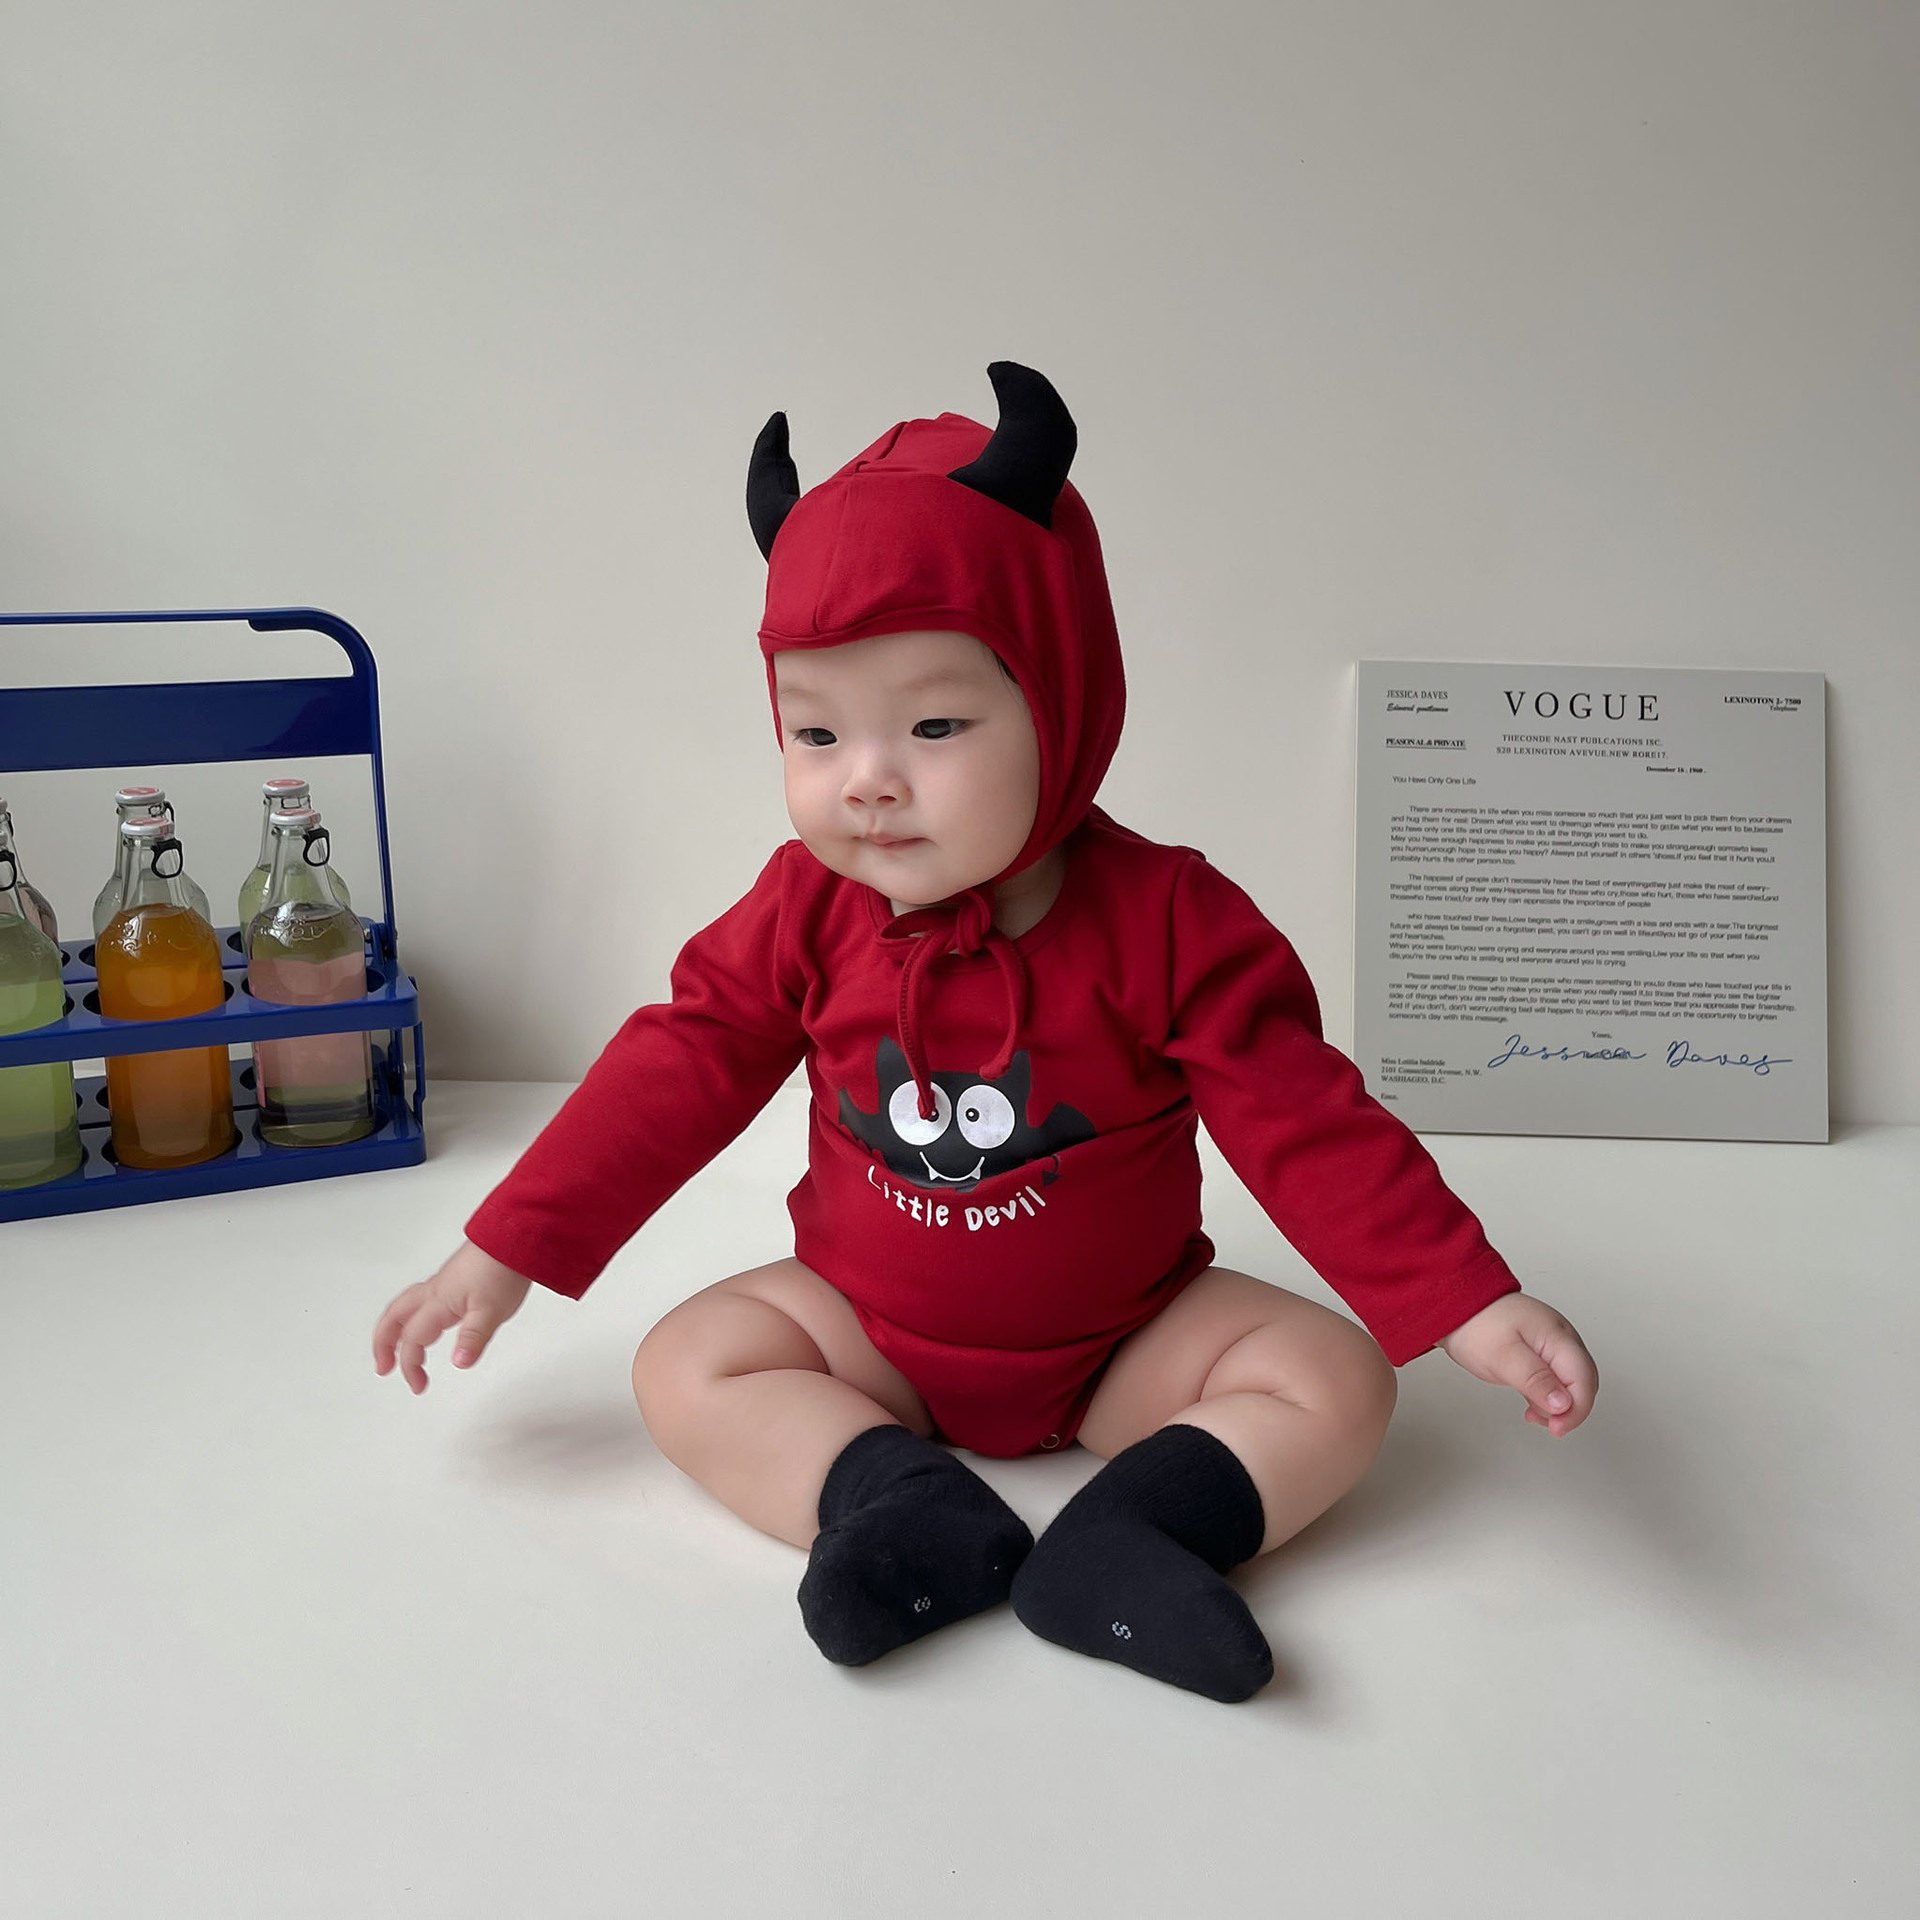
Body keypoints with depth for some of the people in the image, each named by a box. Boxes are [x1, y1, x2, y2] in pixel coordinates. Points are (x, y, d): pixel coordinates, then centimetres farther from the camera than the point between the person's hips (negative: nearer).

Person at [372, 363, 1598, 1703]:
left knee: (1334, 1384, -19)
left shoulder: (1166, 919, -20)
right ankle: (919, 1514, -30)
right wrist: (503, 1256, -8)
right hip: (869, 1330, 2)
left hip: (1125, 1341, -1)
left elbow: (1304, 1120, -18)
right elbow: (675, 1072, -6)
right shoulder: (808, 912, -12)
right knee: (688, 1365, -18)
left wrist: (1470, 1303, -25)